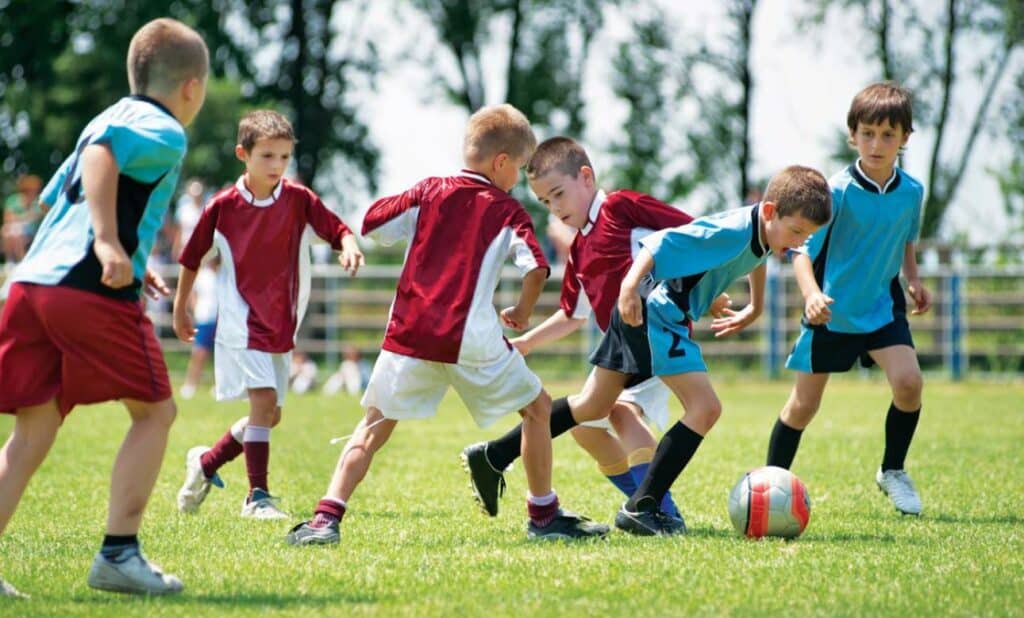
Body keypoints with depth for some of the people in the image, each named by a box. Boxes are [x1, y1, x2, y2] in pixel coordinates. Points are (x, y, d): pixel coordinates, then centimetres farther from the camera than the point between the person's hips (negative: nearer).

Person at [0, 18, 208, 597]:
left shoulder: (113, 119, 26)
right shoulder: (165, 134, 0)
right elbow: (100, 154, -20)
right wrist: (109, 242, -26)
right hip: (94, 291, -8)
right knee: (155, 411, 7)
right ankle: (119, 553, 4)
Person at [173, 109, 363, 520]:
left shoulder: (299, 200, -2)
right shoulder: (223, 207, -6)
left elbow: (336, 229, -10)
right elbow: (192, 258, 6)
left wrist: (349, 245, -34)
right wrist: (180, 309, 13)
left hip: (281, 324, 4)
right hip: (241, 320, -4)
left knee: (270, 415, 9)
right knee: (264, 399, -19)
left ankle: (206, 463, 31)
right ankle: (257, 496, -14)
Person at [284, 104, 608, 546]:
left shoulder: (429, 191, 11)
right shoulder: (507, 210, 4)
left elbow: (371, 223, 12)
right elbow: (536, 268, -9)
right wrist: (522, 312, 9)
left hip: (410, 333, 3)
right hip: (472, 339, -3)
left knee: (375, 424, 10)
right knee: (537, 408, 16)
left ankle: (327, 517, -7)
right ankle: (544, 515, 19)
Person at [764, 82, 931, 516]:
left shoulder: (911, 192, -3)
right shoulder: (837, 191, -19)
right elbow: (803, 250, -23)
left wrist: (913, 280, 3)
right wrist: (811, 295, -40)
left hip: (882, 307, 3)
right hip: (830, 313, -3)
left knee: (908, 381, -18)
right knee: (804, 405, 2)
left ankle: (892, 471, 4)